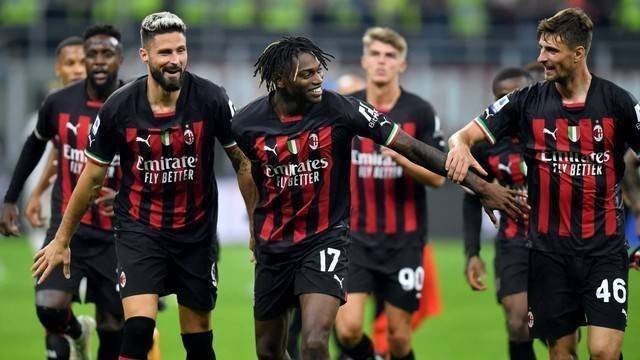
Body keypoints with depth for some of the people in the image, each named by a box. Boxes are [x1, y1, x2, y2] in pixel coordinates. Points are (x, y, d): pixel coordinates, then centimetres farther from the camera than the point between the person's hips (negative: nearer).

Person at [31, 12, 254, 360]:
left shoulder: (211, 99, -12)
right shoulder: (118, 107, -12)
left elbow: (241, 162, 1)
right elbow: (92, 175, 1)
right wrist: (61, 240, 8)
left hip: (196, 230, 2)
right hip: (139, 229, -1)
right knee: (139, 328, -20)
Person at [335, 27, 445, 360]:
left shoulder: (420, 112, -3)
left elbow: (437, 177, -5)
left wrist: (400, 157, -22)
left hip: (404, 241, -1)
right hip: (357, 237, 1)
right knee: (348, 329, -14)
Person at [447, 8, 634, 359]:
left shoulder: (617, 102, -3)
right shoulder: (528, 101, 2)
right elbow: (464, 135, 0)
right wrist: (459, 146, -26)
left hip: (604, 248, -2)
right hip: (549, 248, 2)